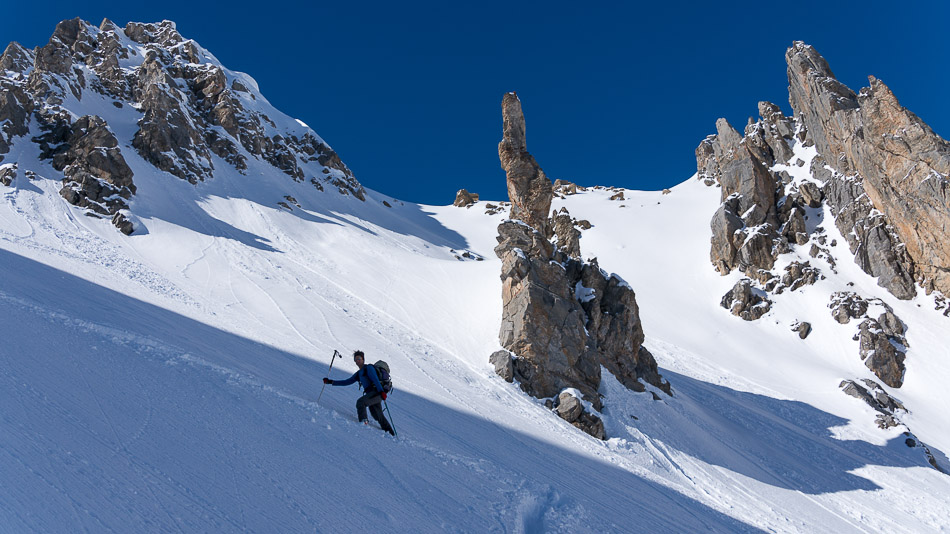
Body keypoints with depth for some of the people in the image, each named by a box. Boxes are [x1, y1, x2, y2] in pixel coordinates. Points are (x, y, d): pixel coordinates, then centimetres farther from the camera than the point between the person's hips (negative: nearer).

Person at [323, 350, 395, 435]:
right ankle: (390, 433, 15)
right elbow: (347, 382, 24)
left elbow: (375, 380, -16)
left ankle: (364, 421, -28)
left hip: (376, 392, -8)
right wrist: (331, 382, 20)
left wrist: (381, 391, -30)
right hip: (371, 394, 8)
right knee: (378, 416, 8)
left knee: (360, 402, -26)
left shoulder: (369, 368, -1)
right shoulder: (359, 373, 23)